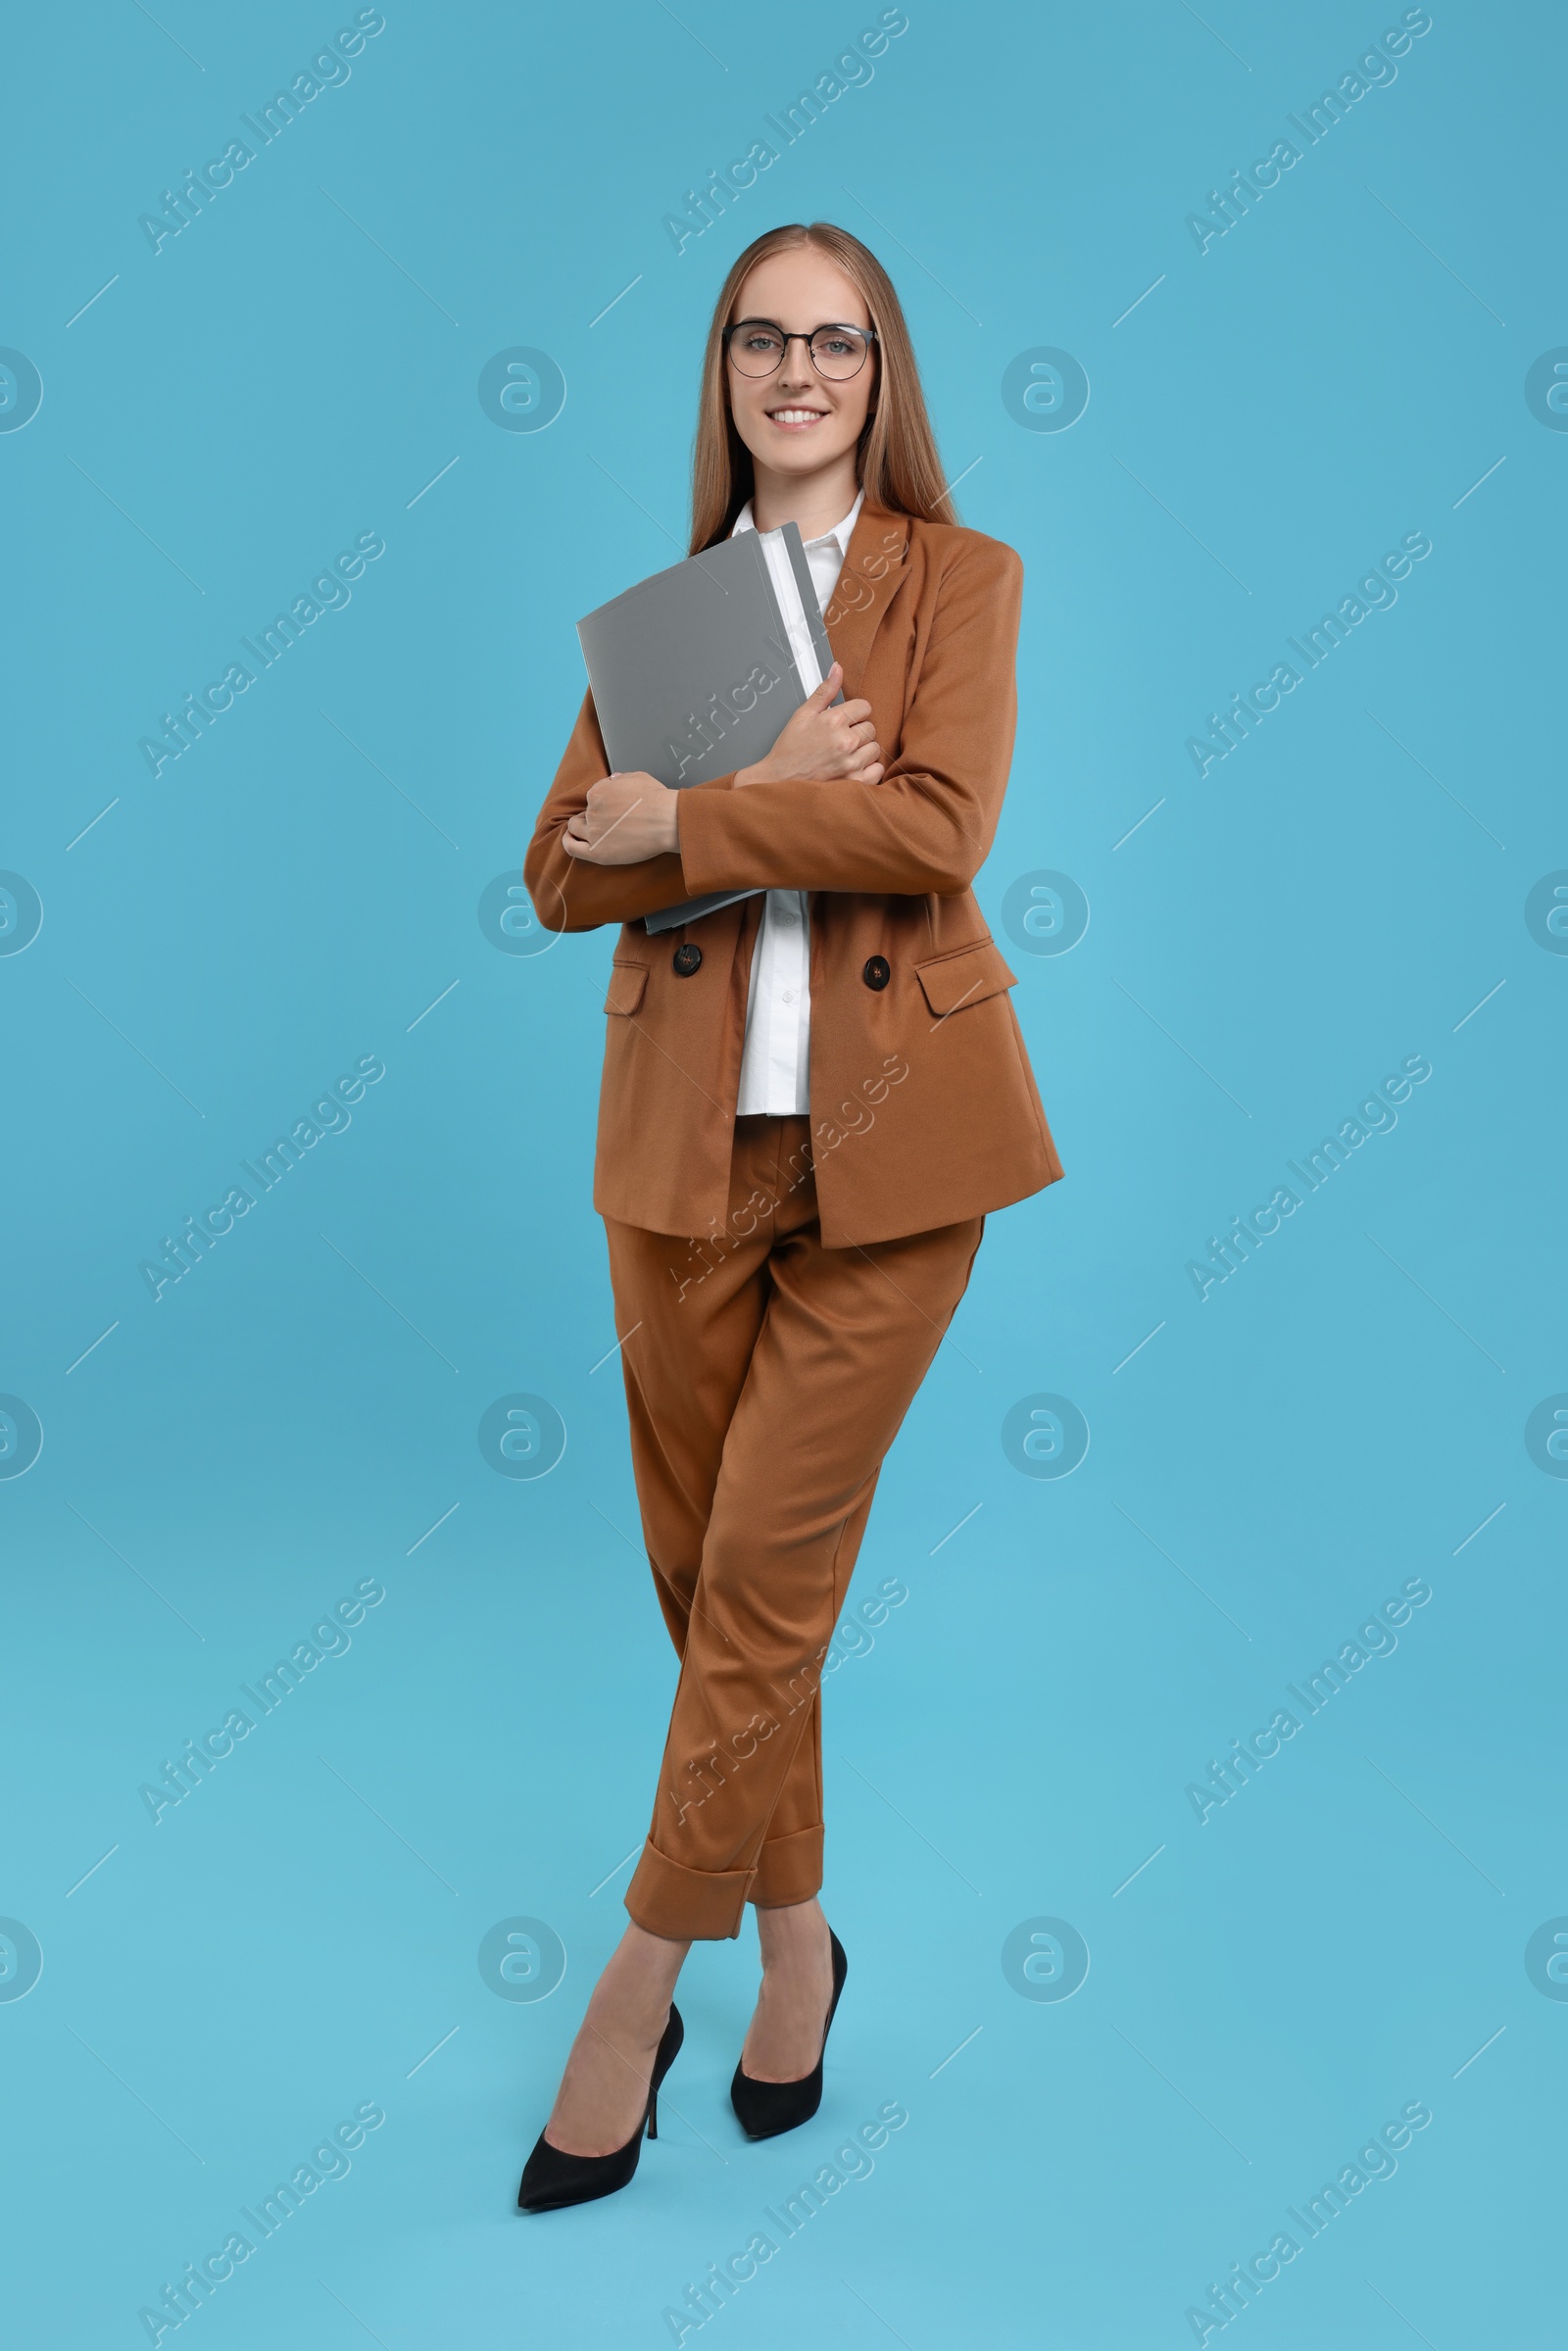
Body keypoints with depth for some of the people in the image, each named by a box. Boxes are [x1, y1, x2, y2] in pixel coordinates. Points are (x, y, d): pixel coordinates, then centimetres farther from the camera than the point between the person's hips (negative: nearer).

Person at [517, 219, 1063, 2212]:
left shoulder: (961, 577, 5)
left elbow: (939, 829, -13)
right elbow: (560, 871, 3)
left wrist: (679, 819, -11)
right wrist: (772, 801, -11)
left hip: (888, 1139, -3)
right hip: (687, 1136, 4)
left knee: (767, 1568, -2)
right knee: (695, 1564, 10)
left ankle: (646, 1975, 16)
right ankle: (793, 1939, 31)